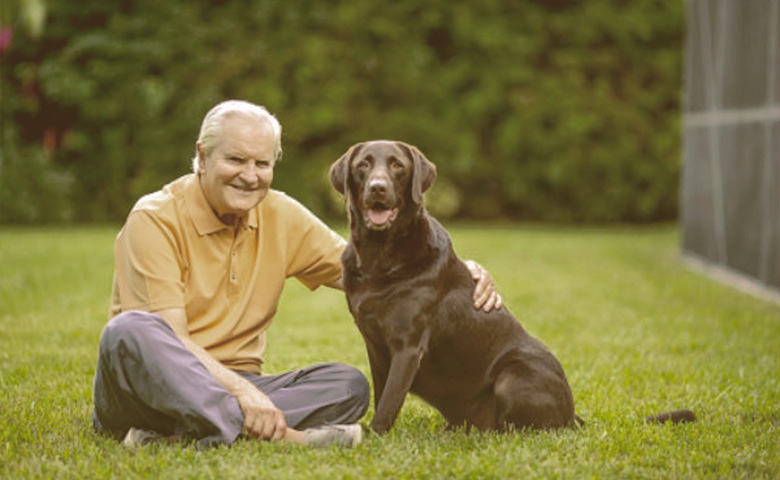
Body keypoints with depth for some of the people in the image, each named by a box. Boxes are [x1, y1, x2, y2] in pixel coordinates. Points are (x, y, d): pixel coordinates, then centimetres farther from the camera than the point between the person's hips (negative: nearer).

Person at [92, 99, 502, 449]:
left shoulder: (281, 216, 6)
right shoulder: (156, 219, -11)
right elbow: (170, 340, -19)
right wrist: (242, 391, -33)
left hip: (236, 389, 5)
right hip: (158, 383, -5)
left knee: (347, 383, -17)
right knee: (129, 331, -36)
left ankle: (174, 436, -32)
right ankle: (279, 434, -44)